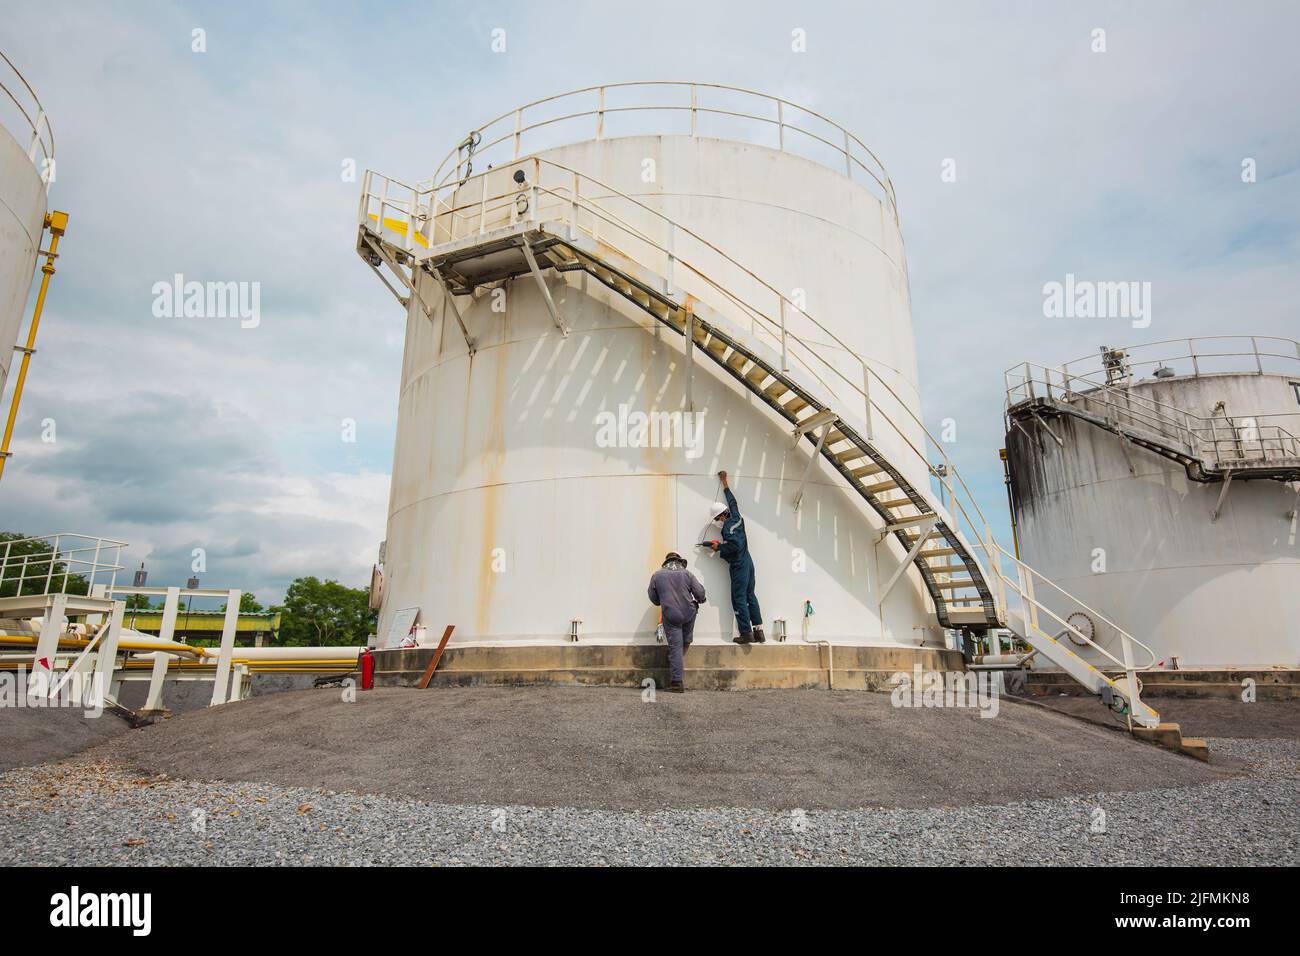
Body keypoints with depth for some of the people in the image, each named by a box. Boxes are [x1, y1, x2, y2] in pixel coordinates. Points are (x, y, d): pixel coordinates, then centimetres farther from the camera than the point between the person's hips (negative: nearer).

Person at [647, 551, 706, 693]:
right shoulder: (687, 574, 3)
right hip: (689, 613, 1)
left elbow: (654, 599, 12)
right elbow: (700, 593, -1)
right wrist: (700, 601, 22)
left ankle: (677, 682, 1)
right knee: (686, 642, 24)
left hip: (670, 616, -1)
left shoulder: (657, 576, 5)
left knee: (675, 646, 1)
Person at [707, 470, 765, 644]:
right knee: (750, 597, 11)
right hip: (748, 563, 9)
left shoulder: (728, 526, -14)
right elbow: (732, 501, 26)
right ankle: (758, 631, 10)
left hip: (739, 566, -9)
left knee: (739, 599, -5)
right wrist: (724, 482, 36)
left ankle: (746, 633, -5)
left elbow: (735, 545, -25)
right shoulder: (736, 518, 10)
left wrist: (719, 547, -11)